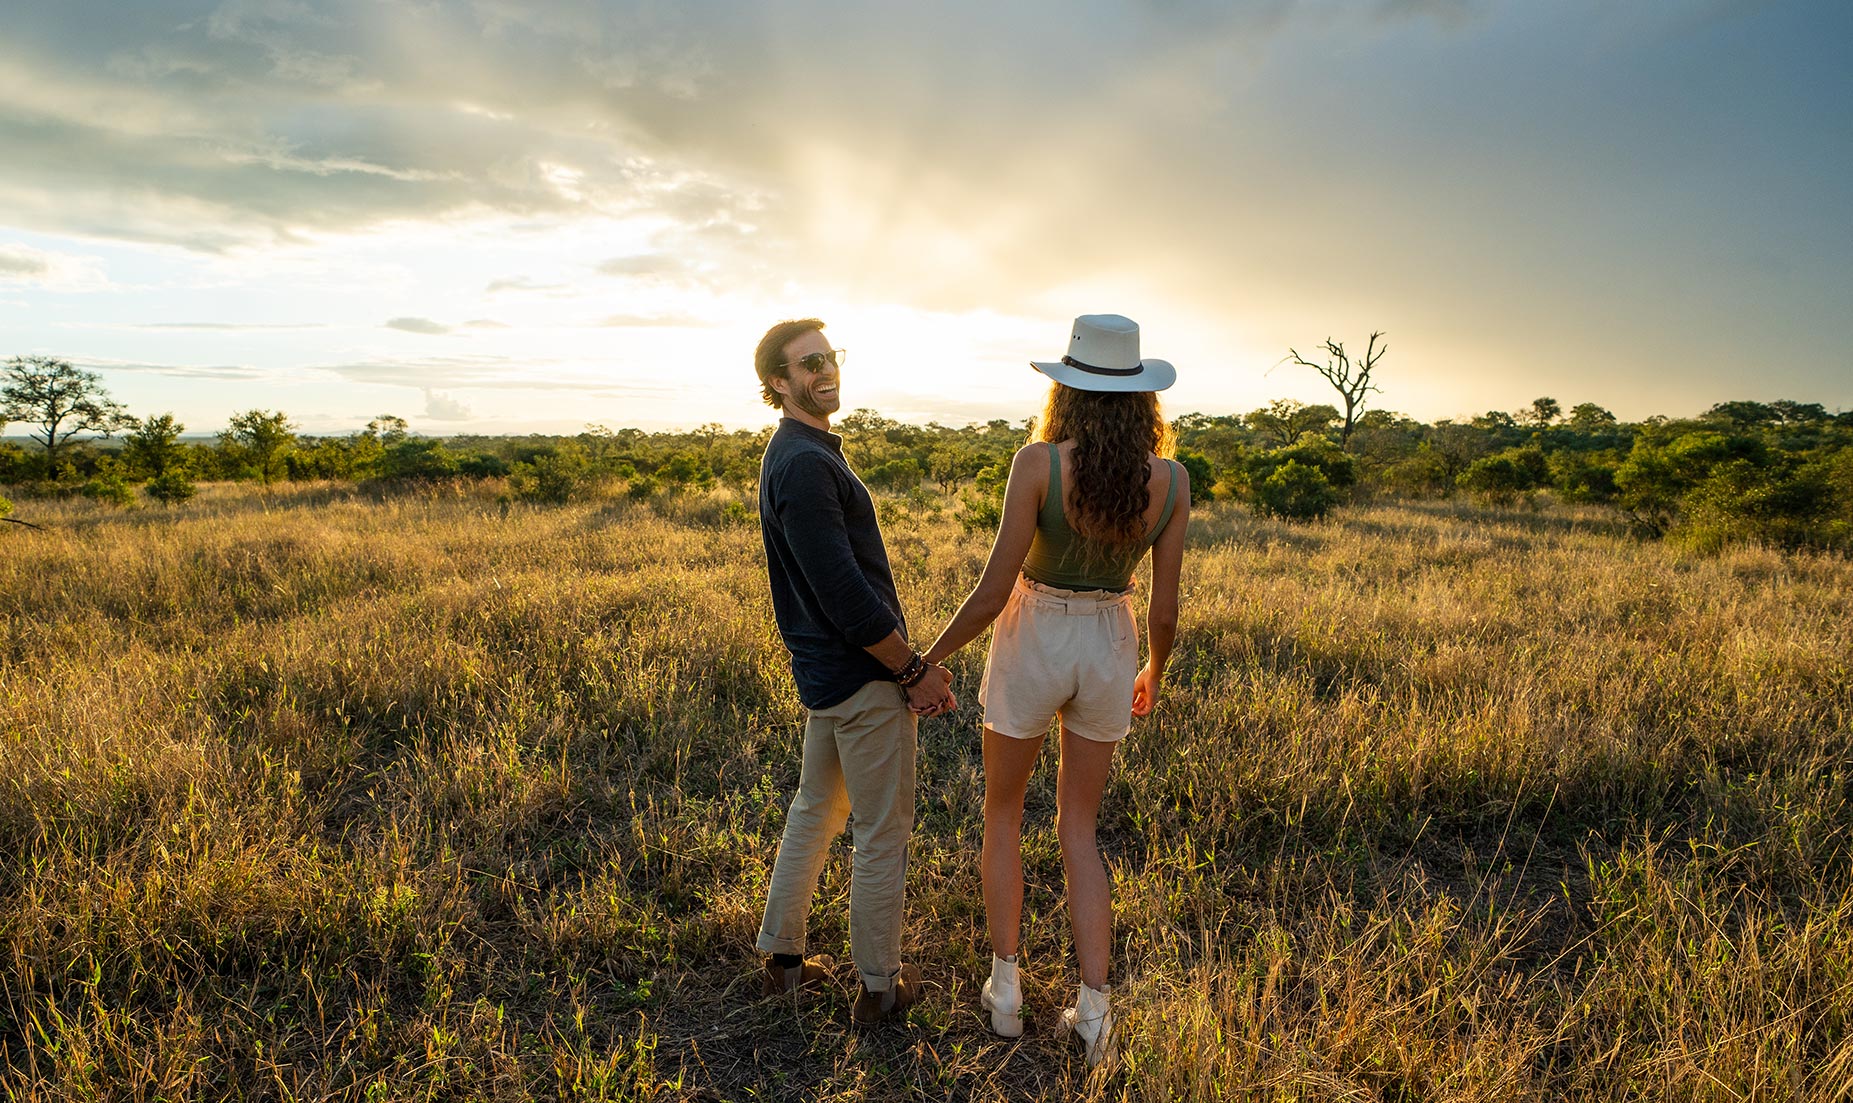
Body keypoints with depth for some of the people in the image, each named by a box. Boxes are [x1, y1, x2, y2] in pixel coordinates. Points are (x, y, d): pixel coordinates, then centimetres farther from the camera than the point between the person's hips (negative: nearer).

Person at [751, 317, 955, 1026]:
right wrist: (914, 670, -16)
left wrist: (906, 658, 10)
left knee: (817, 808, 21)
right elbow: (843, 591, -25)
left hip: (824, 671, 10)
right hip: (863, 677, -10)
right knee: (884, 832, 5)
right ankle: (880, 987, 22)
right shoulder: (805, 462, -21)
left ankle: (784, 958, 35)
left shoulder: (797, 454, 12)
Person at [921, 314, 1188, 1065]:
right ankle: (1093, 1011, 14)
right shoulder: (1171, 479, -9)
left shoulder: (1038, 462, -19)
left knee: (1003, 813, 21)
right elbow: (1163, 608, -4)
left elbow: (994, 590, -18)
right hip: (1108, 653, 3)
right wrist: (1154, 673, 16)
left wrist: (930, 658, -3)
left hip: (1031, 647, -3)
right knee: (1077, 829, 19)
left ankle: (1005, 987, 25)